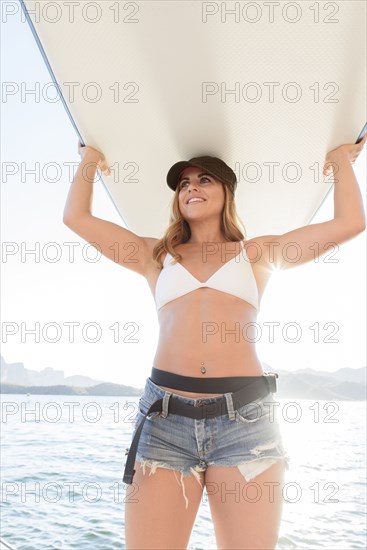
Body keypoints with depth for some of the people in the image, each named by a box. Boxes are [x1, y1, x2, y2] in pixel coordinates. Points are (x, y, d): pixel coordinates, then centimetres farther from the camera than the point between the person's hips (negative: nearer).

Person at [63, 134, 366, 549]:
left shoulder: (257, 253, 16)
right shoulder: (156, 256, 19)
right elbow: (76, 216, 18)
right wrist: (90, 160, 32)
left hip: (246, 418, 0)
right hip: (164, 418, 1)